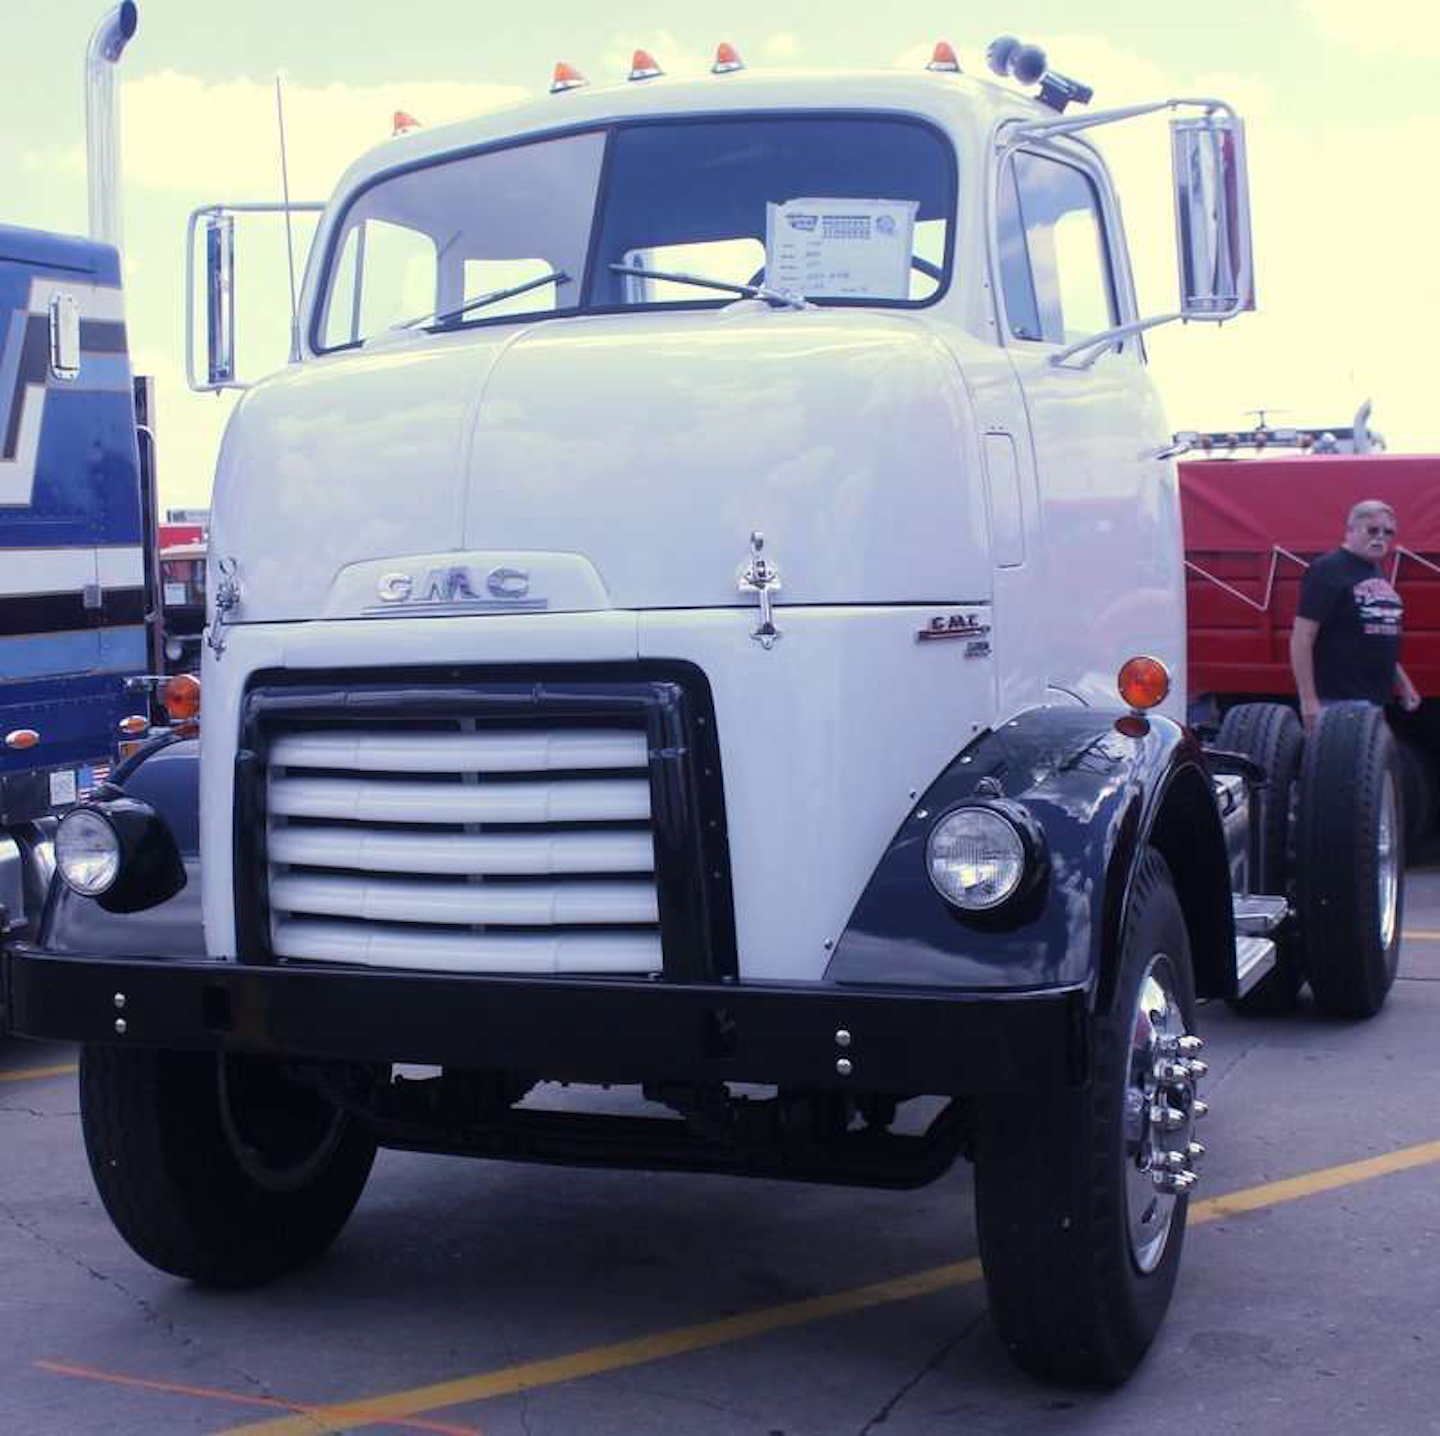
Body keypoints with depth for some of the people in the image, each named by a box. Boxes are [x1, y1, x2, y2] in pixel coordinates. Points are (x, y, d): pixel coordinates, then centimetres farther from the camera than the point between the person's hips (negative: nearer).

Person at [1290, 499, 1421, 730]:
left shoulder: (1376, 573, 16)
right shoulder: (1327, 571, -12)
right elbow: (1301, 638, -17)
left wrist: (1402, 683, 23)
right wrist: (1308, 700, -21)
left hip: (1373, 697, 9)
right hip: (1339, 699, -9)